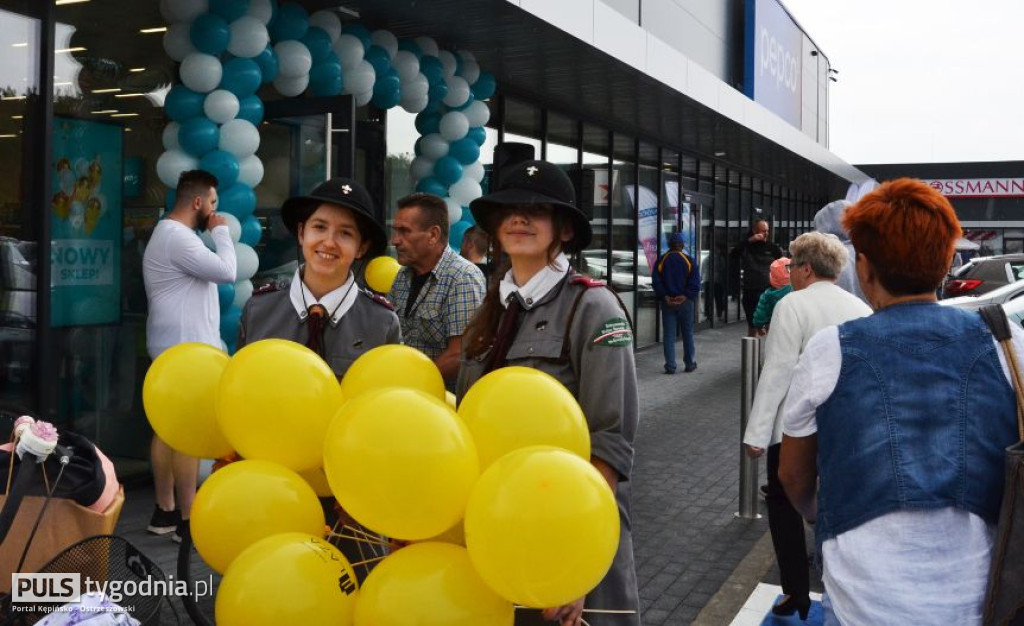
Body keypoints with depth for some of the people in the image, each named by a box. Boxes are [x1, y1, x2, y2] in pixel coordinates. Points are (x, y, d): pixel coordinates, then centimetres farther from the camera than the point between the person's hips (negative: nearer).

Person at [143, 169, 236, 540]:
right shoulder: (177, 236, -17)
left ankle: (165, 511, 18)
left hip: (178, 347, 11)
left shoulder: (171, 233, 18)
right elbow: (226, 272, -21)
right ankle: (188, 519, -1)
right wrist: (220, 231, -9)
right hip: (186, 349, -11)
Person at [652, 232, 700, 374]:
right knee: (687, 334, 12)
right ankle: (690, 364, 18)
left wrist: (665, 297, -9)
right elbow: (695, 283, -10)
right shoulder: (689, 261, -3)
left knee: (669, 335, 3)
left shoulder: (661, 260, -1)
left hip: (667, 302, 0)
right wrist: (686, 296, -10)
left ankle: (670, 366, 0)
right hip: (685, 303, 0)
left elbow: (656, 282, -8)